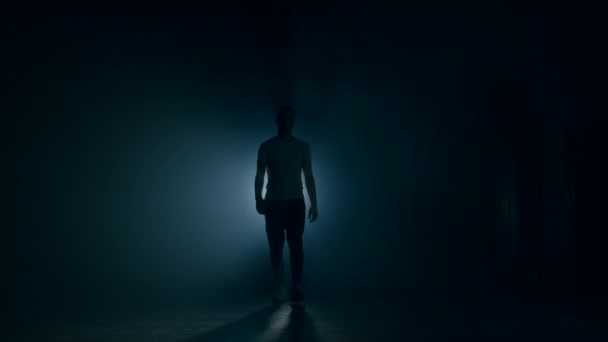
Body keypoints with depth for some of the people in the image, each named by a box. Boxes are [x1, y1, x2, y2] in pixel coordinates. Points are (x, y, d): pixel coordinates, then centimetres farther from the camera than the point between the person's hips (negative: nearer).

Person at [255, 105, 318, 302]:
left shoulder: (302, 147, 8)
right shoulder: (266, 147, 5)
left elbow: (309, 177, 7)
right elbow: (260, 175, 0)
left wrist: (314, 204, 1)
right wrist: (258, 199, -15)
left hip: (296, 202, 0)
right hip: (273, 202, 0)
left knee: (295, 244, -7)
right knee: (276, 246, -1)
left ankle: (297, 287, -4)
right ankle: (281, 288, 4)